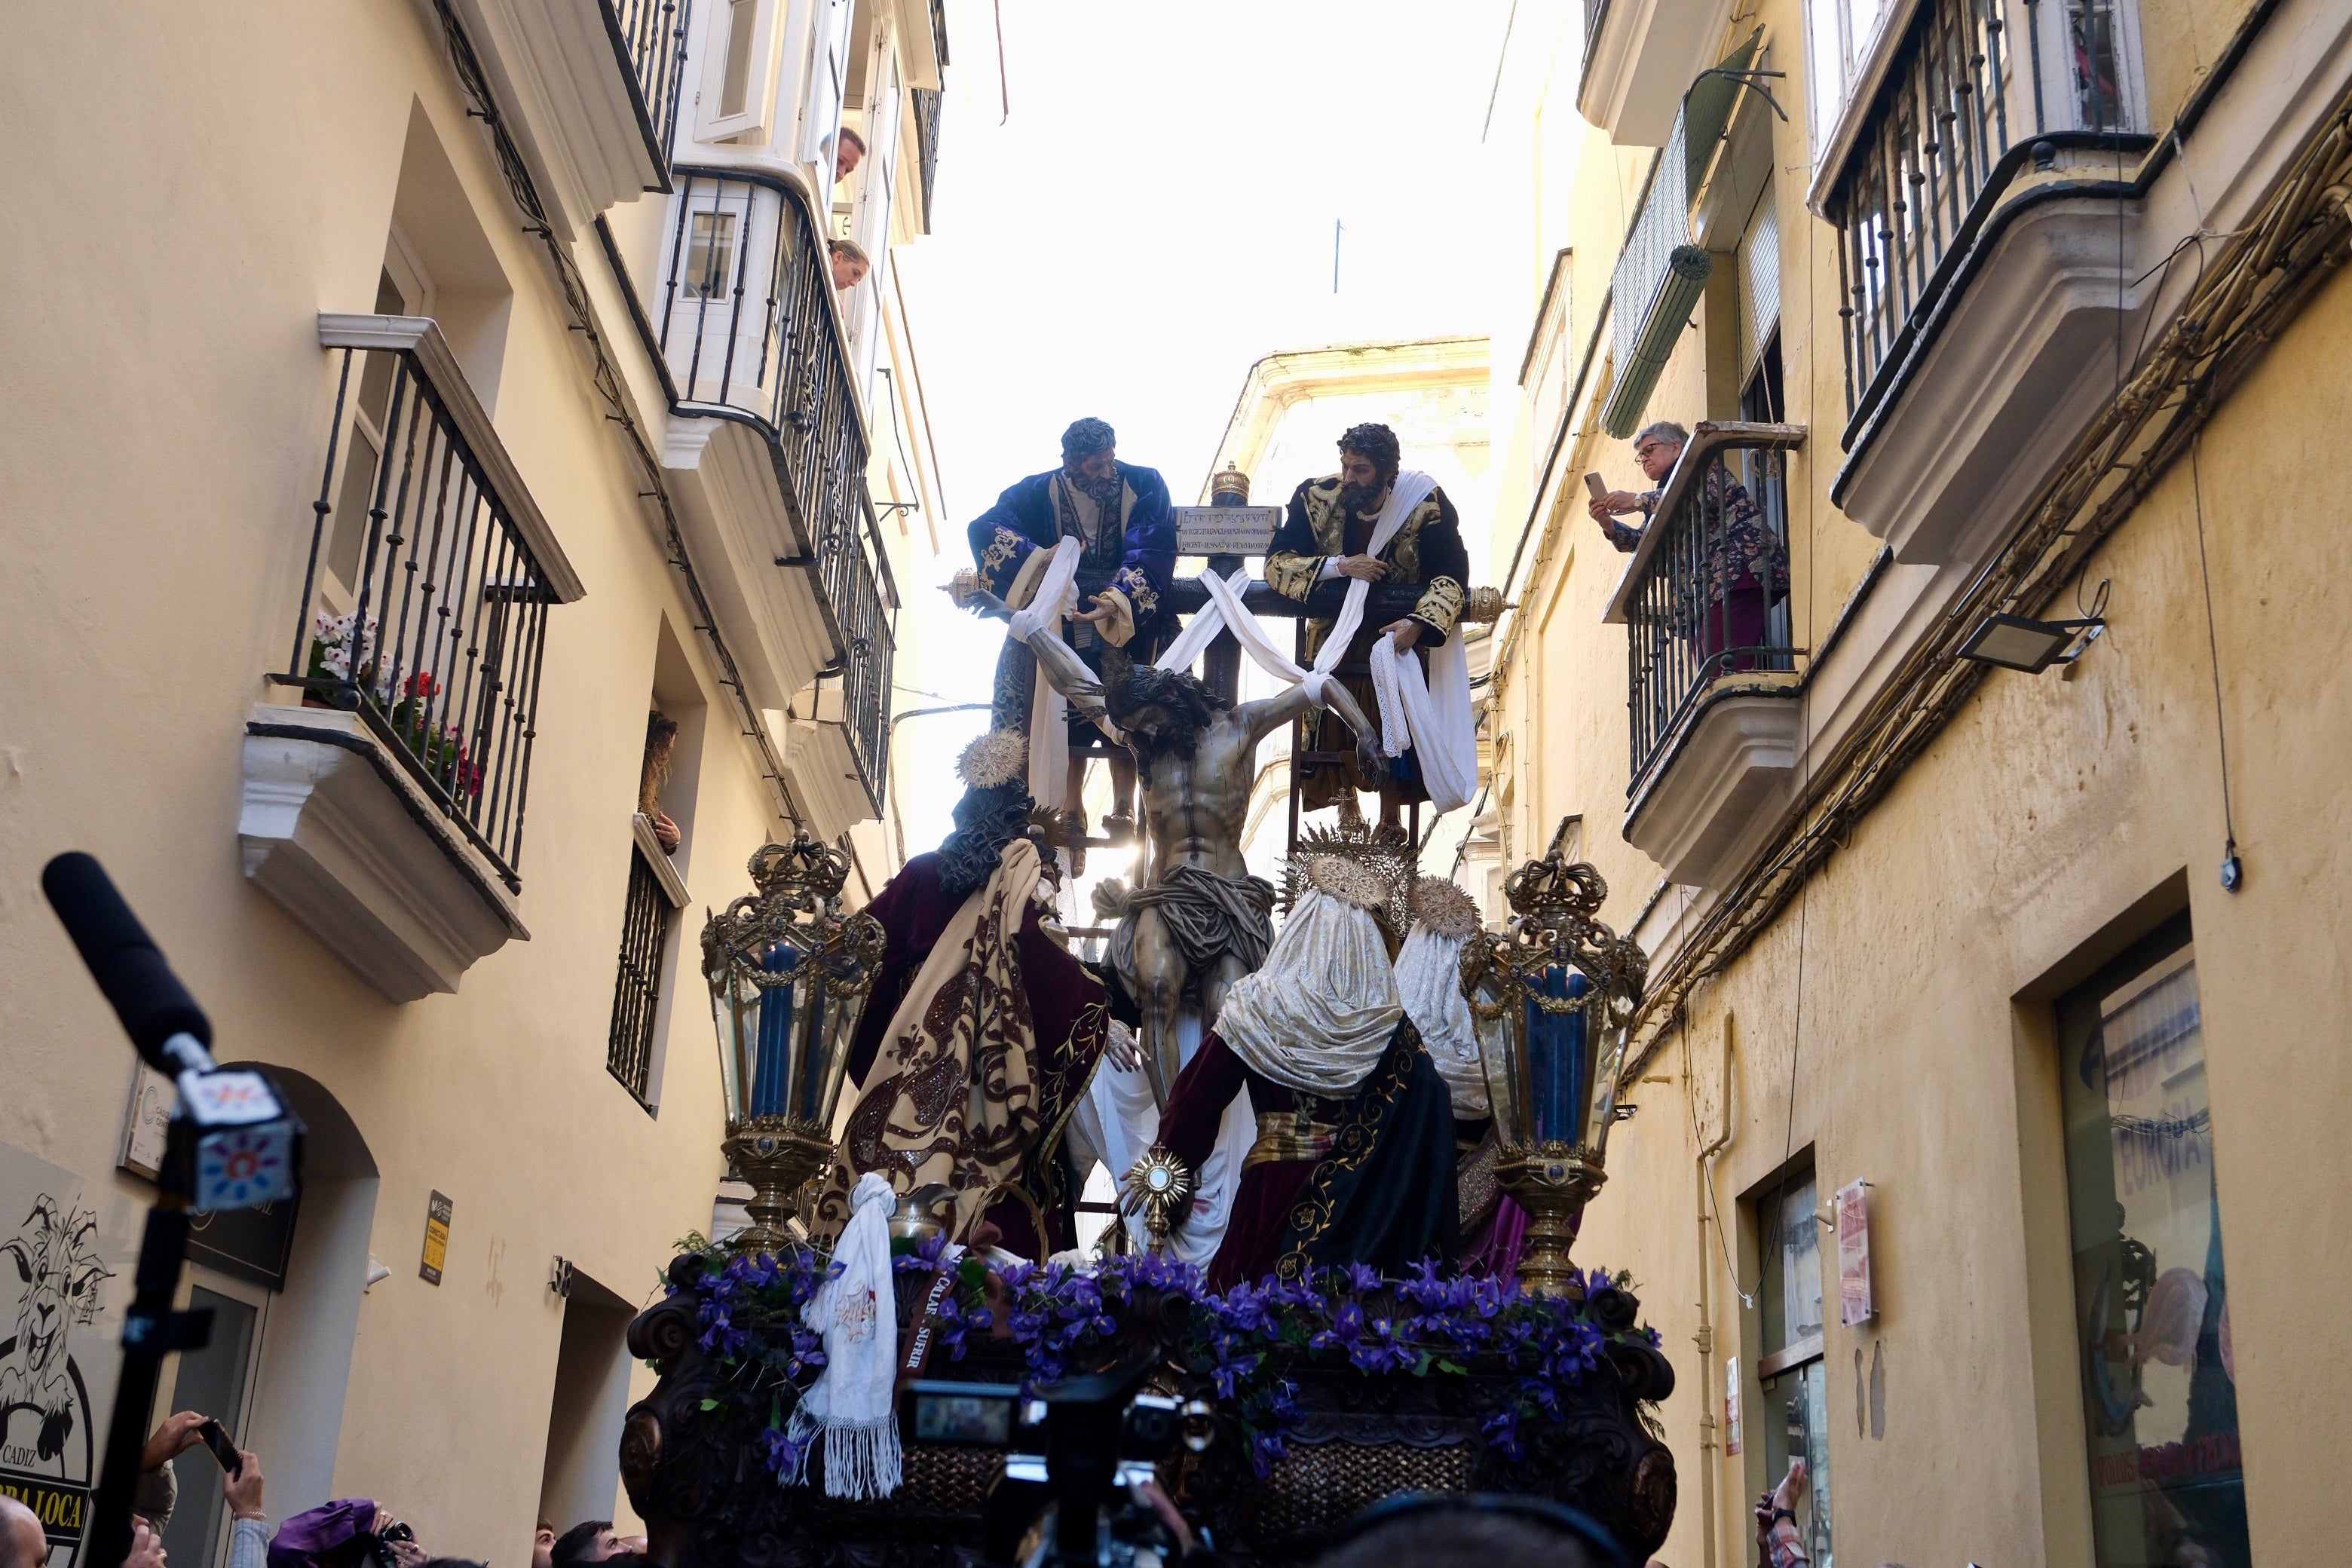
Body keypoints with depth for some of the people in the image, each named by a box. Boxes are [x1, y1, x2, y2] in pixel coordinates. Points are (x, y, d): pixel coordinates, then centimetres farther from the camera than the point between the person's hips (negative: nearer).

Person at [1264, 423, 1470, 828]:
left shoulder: (1427, 504, -20)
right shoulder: (1316, 497, -17)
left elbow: (1451, 572, -21)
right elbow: (1275, 562, -18)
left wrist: (1417, 623, -39)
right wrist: (1340, 566, -32)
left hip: (1398, 626, -1)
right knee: (1332, 723, -10)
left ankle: (1390, 819, -2)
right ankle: (1347, 816, 8)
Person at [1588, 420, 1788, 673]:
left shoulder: (1703, 465, 6)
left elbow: (1703, 496, -16)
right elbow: (1642, 541, 21)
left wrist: (1637, 501, -15)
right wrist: (1608, 524, 2)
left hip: (1741, 568, -9)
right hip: (1707, 591, 9)